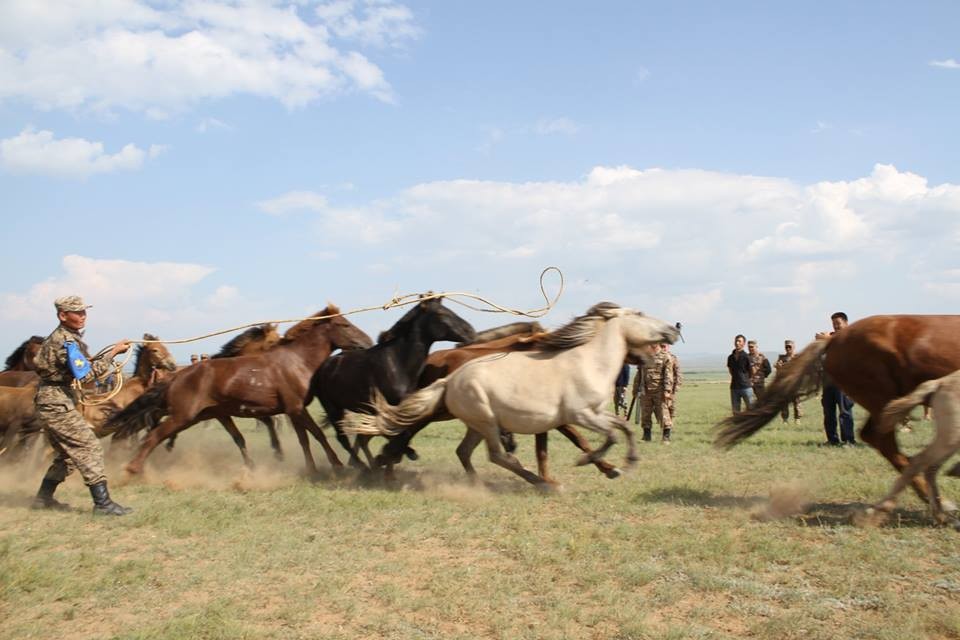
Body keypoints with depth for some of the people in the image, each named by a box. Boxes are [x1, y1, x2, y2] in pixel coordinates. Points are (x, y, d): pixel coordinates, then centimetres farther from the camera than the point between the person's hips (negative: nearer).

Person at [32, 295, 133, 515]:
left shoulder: (63, 337, 13)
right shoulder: (66, 341, -18)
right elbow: (86, 374, -24)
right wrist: (113, 353, -22)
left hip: (55, 400, 10)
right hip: (56, 401, -10)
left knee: (66, 453, 19)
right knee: (89, 447, -11)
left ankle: (44, 498, 28)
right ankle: (102, 503, -13)